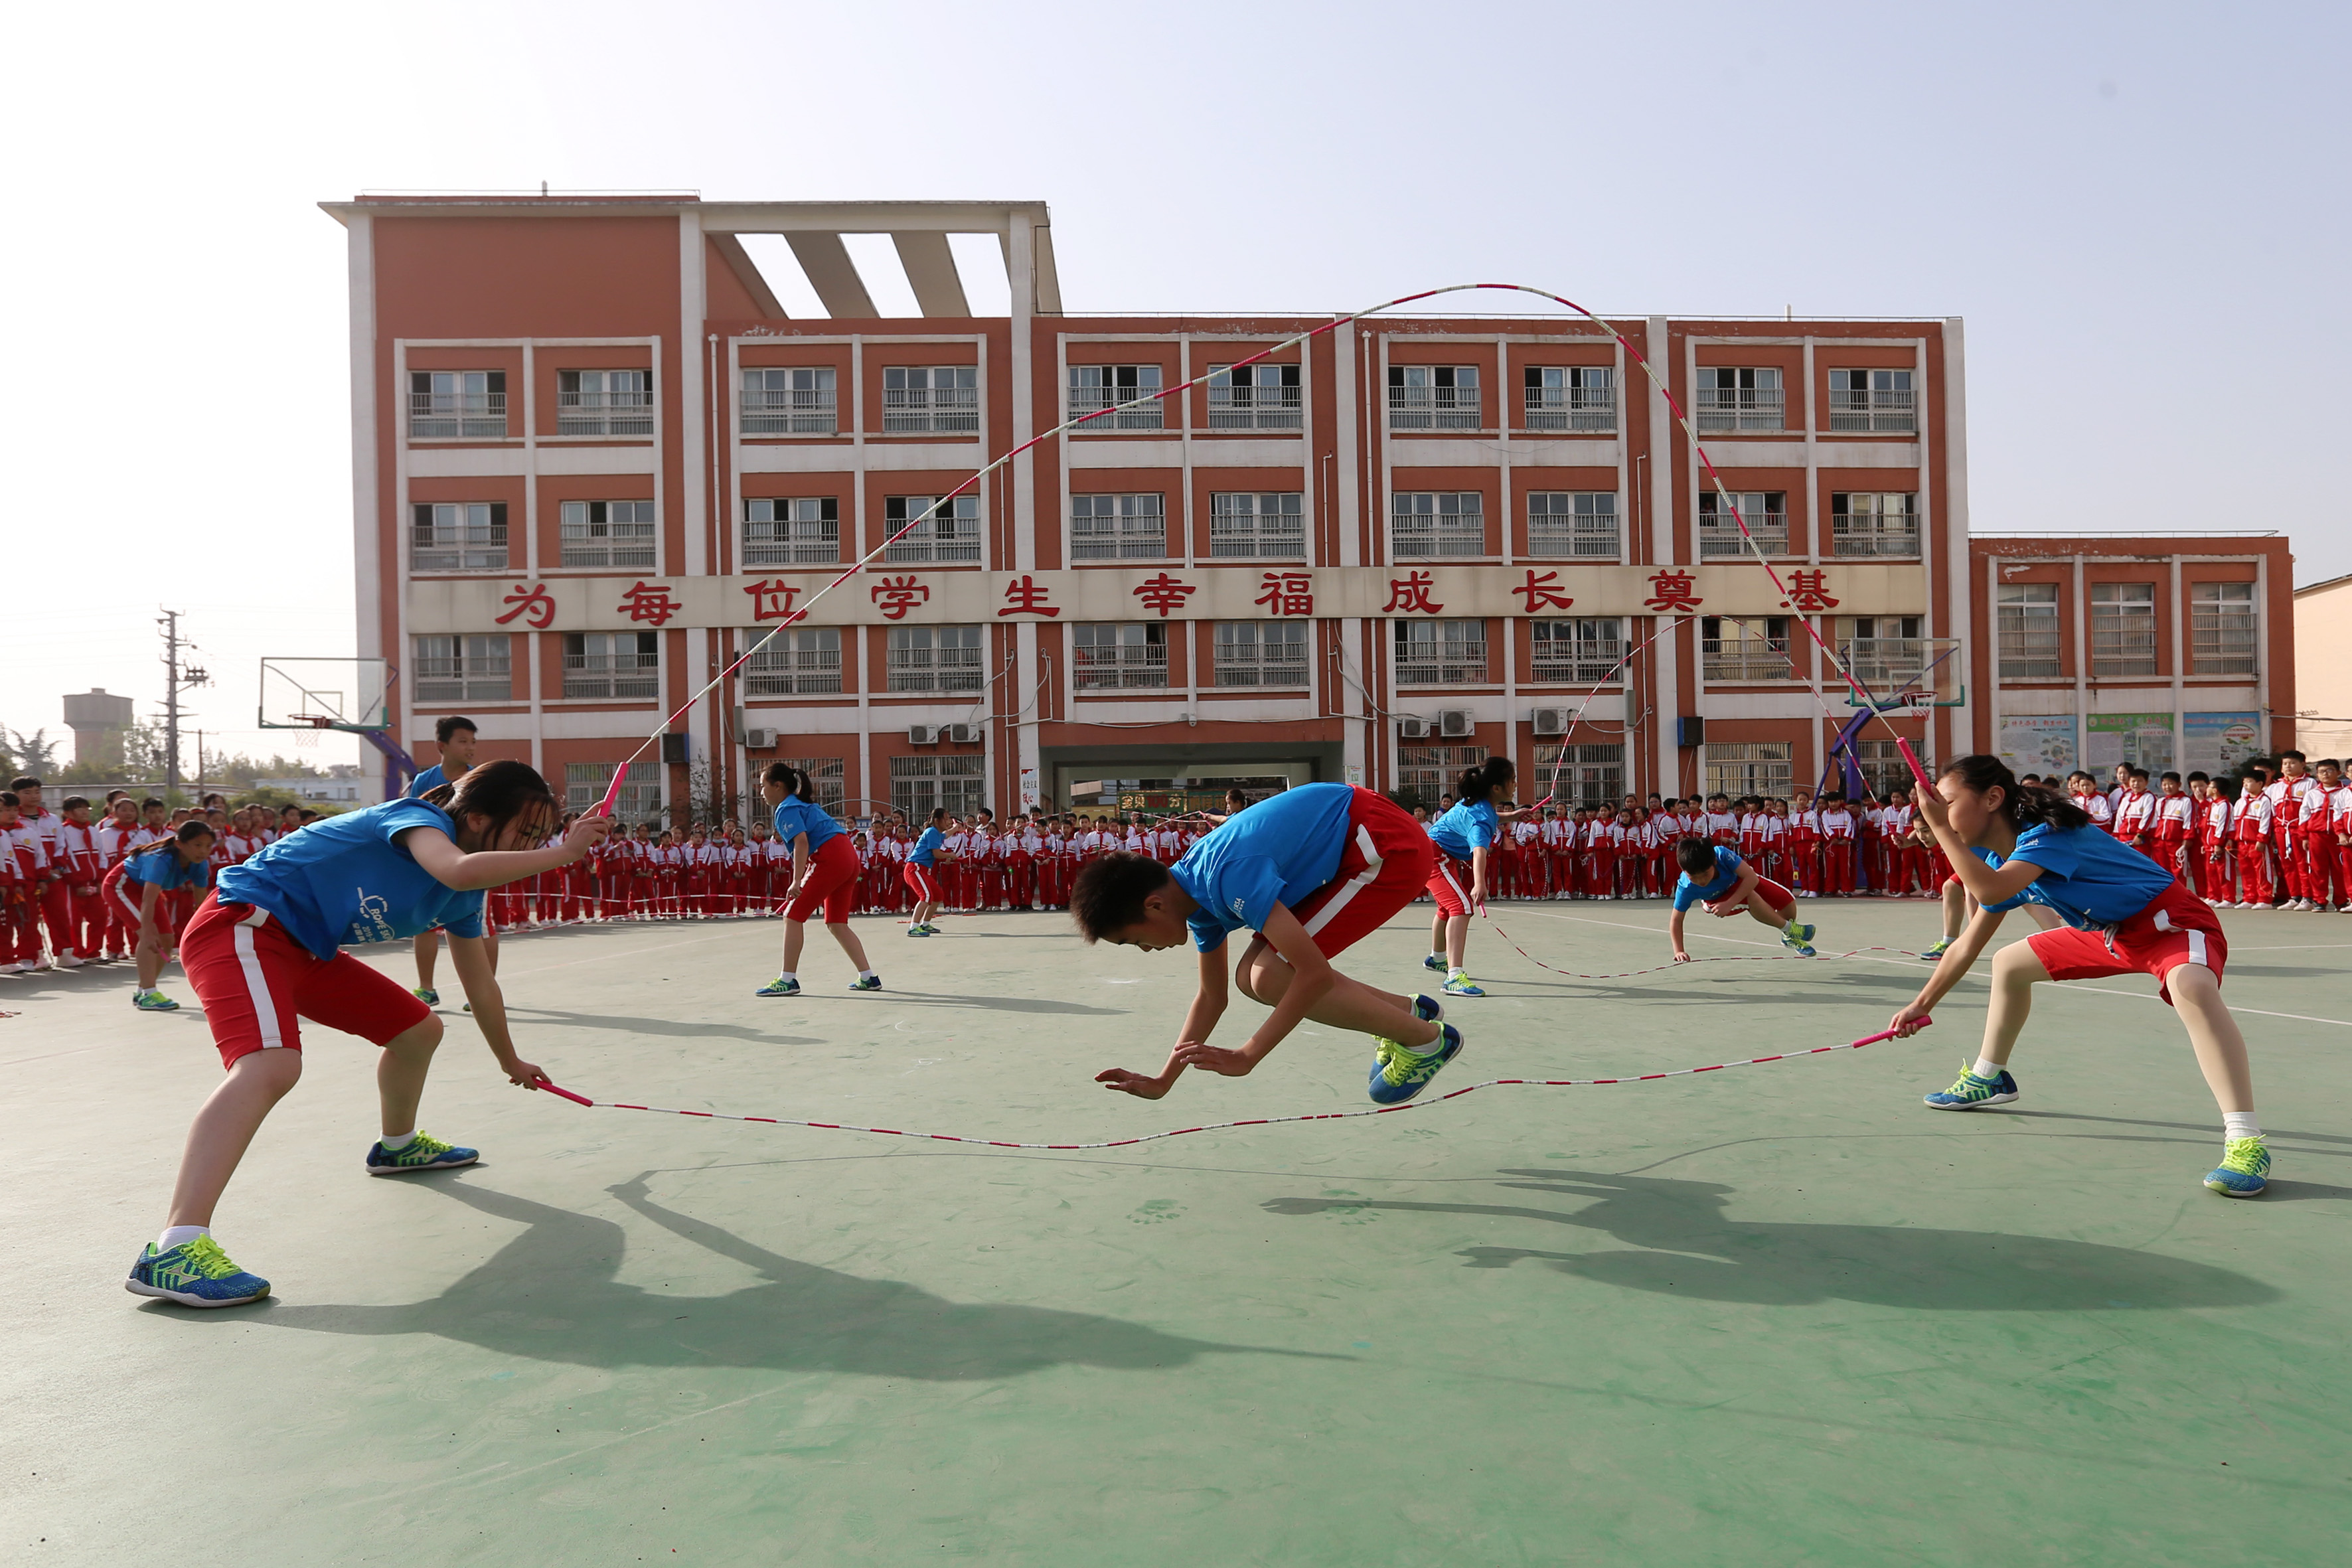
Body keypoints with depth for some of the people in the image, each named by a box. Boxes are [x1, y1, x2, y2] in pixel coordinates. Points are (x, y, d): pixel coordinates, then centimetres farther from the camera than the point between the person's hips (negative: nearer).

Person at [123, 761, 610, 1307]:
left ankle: (398, 1145, 45)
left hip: (305, 948, 10)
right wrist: (563, 854, -32)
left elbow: (480, 985, 21)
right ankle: (173, 1251, -43)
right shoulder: (419, 817, -18)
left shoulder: (464, 900, 8)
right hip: (243, 926, -10)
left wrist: (510, 1062, 31)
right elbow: (459, 870, -43)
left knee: (420, 1029, 17)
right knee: (272, 1065, -33)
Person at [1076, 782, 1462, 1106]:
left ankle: (1425, 1038, 0)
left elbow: (1316, 974, -28)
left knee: (1272, 979, -15)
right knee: (1250, 978, 3)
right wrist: (1162, 1082, 11)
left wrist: (1244, 1057, -22)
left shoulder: (1230, 874, -28)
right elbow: (1211, 997, 14)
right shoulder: (1195, 890, 2)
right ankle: (1408, 1011, 14)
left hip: (1389, 845, -9)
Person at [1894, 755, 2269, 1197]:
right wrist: (1921, 1004, 10)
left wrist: (1941, 828, -39)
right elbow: (1967, 946, 8)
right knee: (2010, 964, 16)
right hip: (2109, 931, 10)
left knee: (2192, 988, -40)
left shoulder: (2048, 833, -28)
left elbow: (1991, 891, -46)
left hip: (2169, 920, -9)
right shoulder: (1997, 860, 0)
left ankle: (2245, 1142, -41)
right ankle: (1989, 1079, 33)